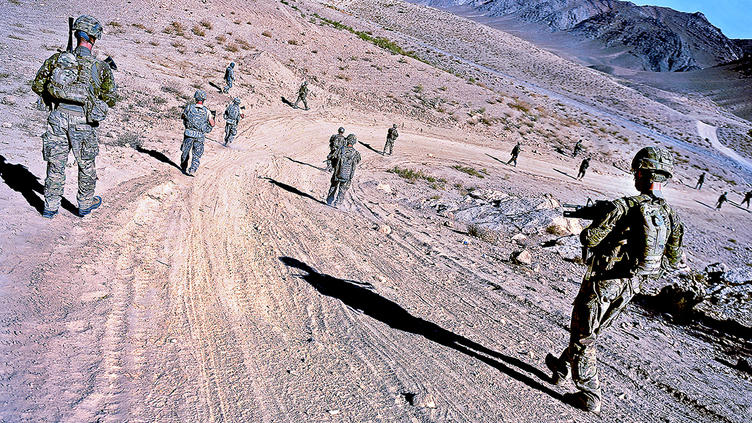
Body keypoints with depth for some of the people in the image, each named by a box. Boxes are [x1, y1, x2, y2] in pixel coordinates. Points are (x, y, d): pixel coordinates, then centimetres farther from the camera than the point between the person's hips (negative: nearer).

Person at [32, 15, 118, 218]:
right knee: (86, 165, 15)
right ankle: (86, 203, 28)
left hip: (58, 117, 2)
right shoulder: (101, 67, -6)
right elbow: (111, 99, 2)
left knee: (56, 163, 12)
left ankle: (50, 206, 21)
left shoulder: (57, 59, -1)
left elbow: (37, 85, 6)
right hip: (83, 122, -2)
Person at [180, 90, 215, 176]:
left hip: (189, 134, 1)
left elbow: (183, 117, 11)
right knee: (197, 155, 8)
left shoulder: (189, 107, -4)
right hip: (200, 136, -1)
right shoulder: (207, 112, -7)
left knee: (185, 151, 20)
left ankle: (183, 167, 36)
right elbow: (212, 124, -1)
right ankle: (193, 170, -4)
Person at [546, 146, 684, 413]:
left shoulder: (624, 207, -20)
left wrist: (590, 231, 3)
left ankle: (589, 396, 14)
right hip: (630, 287, 7)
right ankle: (562, 368, 40)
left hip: (603, 283, -7)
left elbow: (589, 240, -20)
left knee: (583, 336, 8)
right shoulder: (671, 216, 1)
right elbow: (672, 262, 8)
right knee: (593, 331, 23)